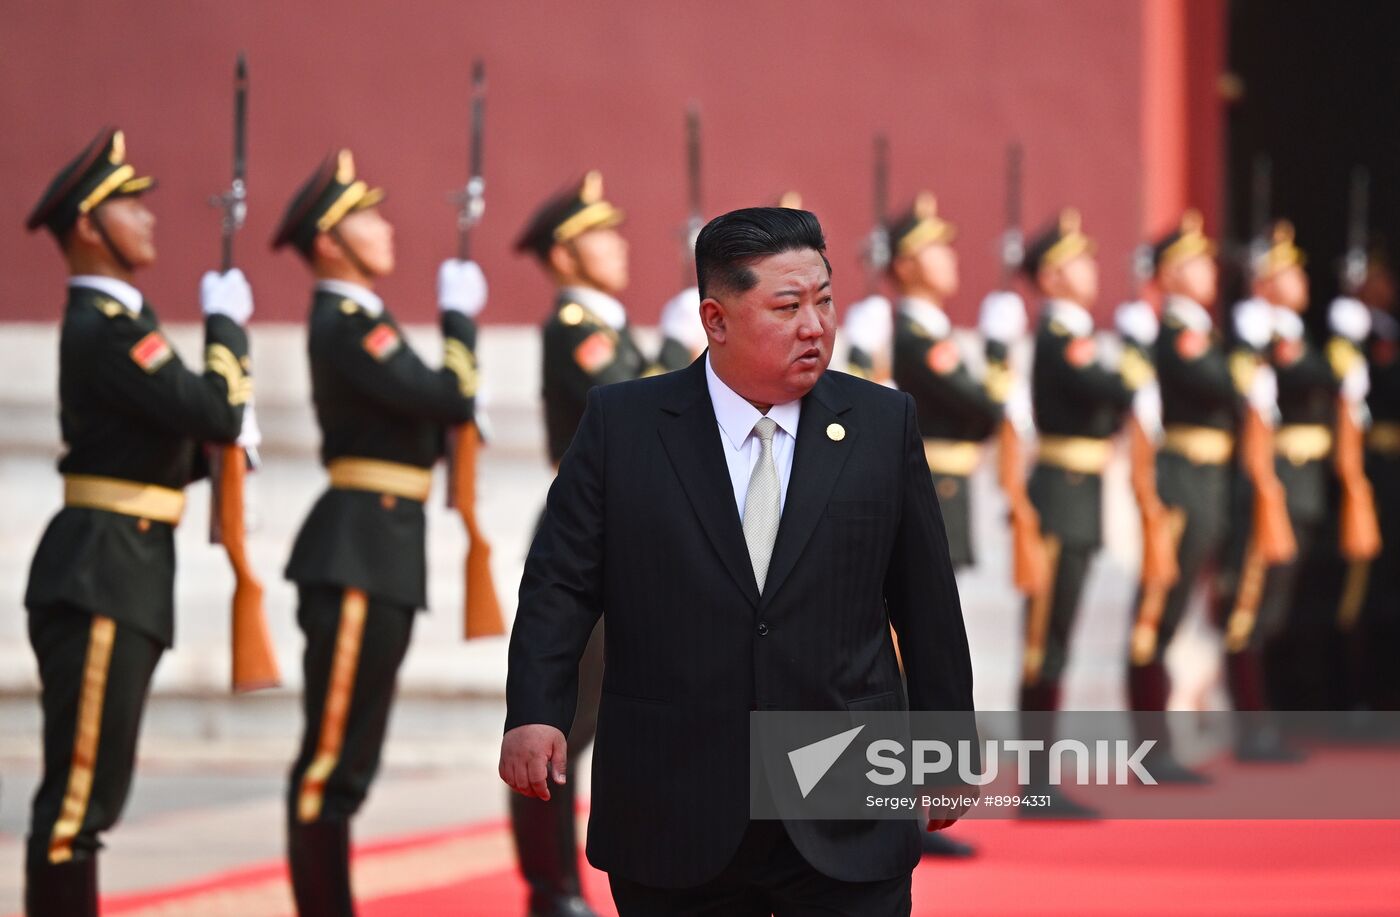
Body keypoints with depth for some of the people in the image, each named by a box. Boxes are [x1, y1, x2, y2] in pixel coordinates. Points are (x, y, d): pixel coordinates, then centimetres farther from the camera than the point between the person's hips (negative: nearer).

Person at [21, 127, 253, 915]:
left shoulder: (119, 319, 17)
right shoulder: (106, 328, -16)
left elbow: (169, 452, 23)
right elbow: (218, 413, -21)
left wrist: (220, 441, 7)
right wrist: (228, 323, -7)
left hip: (125, 579, 10)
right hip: (102, 577, -10)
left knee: (97, 786, 14)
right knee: (79, 790, -8)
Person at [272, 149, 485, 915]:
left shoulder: (357, 320, 18)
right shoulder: (345, 325, -13)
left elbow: (435, 408, 20)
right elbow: (450, 400, -19)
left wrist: (461, 323, 13)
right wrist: (459, 317, -6)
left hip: (381, 556, 10)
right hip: (359, 554, -10)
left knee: (350, 753, 12)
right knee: (333, 752, -7)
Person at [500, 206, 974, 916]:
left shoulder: (883, 424, 4)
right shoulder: (622, 425, 1)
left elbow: (926, 598, 9)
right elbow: (561, 584, -1)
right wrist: (534, 715, -15)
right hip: (673, 824, 0)